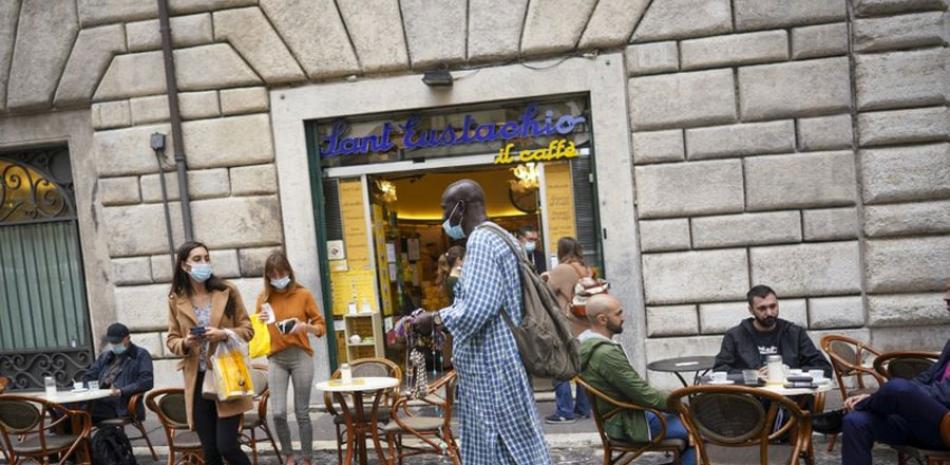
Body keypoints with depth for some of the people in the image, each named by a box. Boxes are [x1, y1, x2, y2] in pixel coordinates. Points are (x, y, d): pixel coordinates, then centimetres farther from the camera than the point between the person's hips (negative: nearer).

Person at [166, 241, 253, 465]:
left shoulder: (227, 290, -1)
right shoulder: (176, 299, 3)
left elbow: (247, 329, 2)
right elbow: (171, 339, 9)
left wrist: (224, 334, -17)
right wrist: (186, 343, -13)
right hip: (198, 380, 2)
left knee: (227, 446, -7)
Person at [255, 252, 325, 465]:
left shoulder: (303, 294, -2)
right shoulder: (263, 297, 5)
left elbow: (321, 326, 1)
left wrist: (304, 326, -19)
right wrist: (260, 320, -7)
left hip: (301, 356, -2)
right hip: (276, 359, 2)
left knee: (302, 413, 3)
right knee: (278, 413, -5)